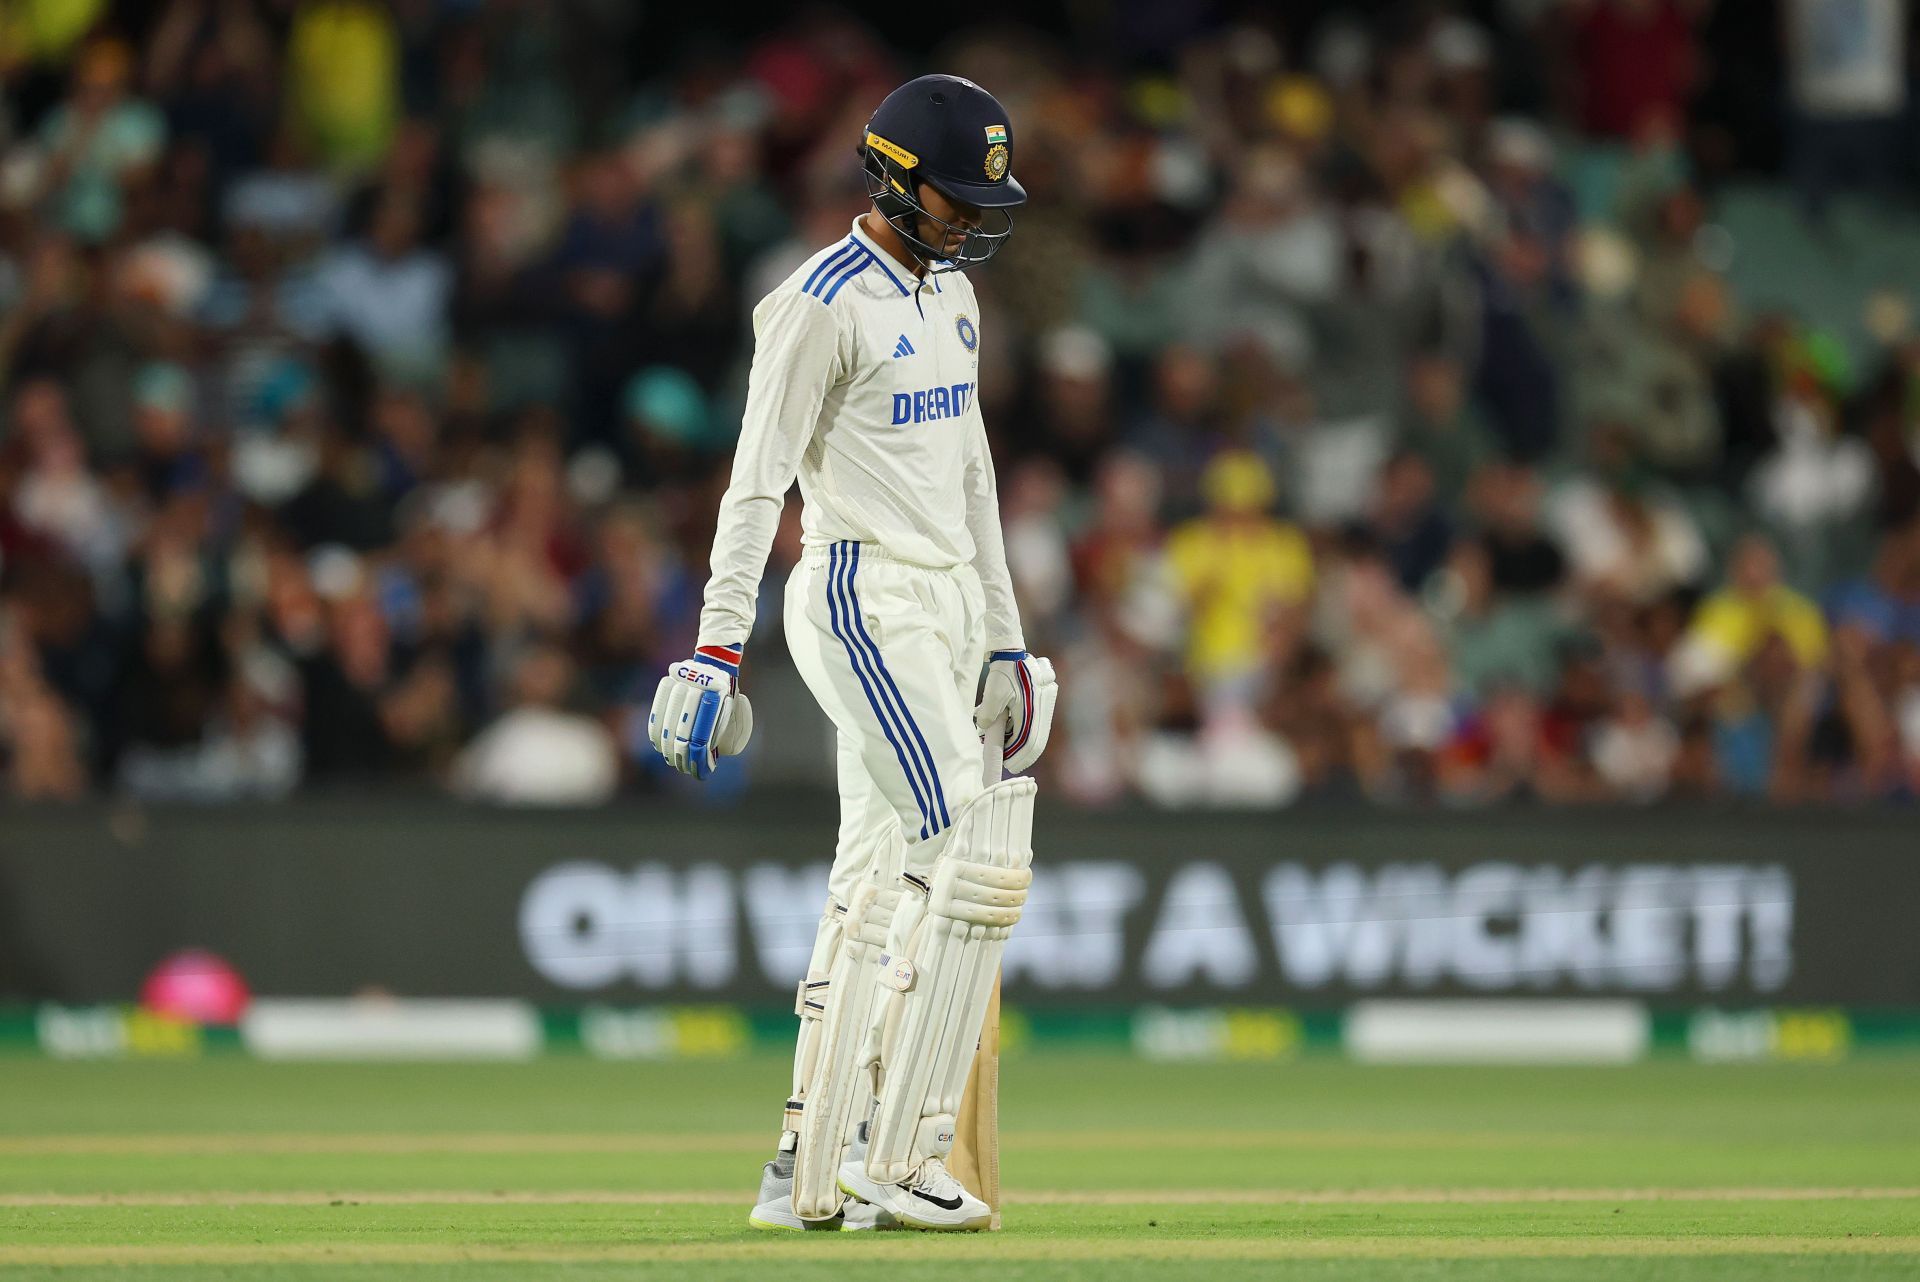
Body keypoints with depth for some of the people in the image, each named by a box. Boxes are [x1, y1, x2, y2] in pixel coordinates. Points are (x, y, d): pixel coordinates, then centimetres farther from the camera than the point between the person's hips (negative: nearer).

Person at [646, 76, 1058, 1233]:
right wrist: (717, 650, -23)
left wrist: (1004, 641, 22)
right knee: (976, 858, -16)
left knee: (881, 890, 7)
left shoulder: (949, 293, 15)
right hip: (863, 601, -9)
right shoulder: (823, 306, -13)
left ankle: (809, 1172, 9)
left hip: (942, 608, 9)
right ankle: (899, 1160, -15)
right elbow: (758, 484, -17)